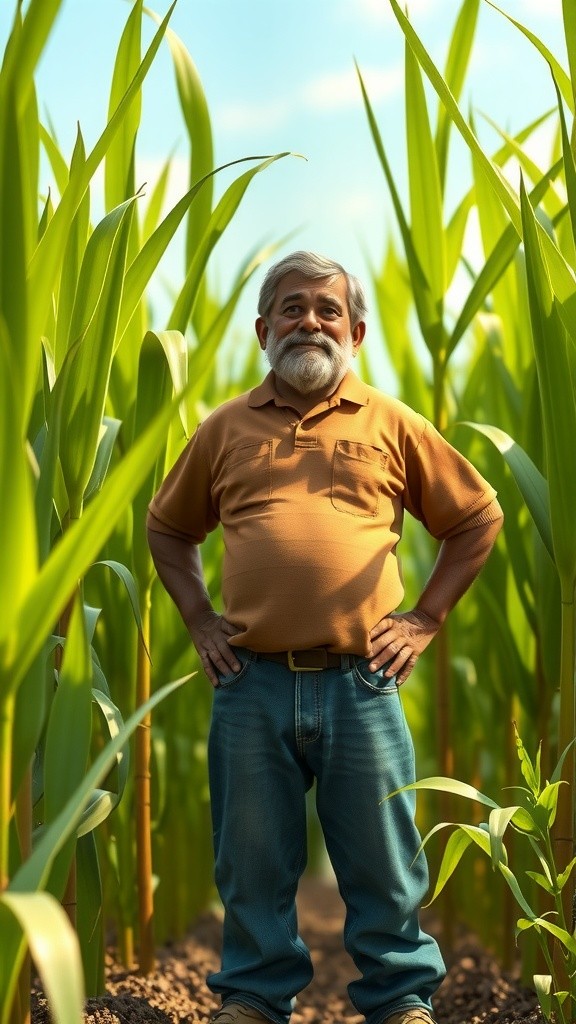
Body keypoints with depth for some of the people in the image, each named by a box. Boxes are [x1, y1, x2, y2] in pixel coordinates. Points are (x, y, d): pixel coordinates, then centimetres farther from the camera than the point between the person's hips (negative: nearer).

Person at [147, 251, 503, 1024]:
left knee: (383, 864, 8)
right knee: (254, 867, 11)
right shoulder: (226, 430, 10)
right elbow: (167, 529, 21)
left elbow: (479, 518, 12)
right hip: (251, 684, 1)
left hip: (361, 681, -1)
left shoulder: (391, 425, 6)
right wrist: (199, 620, 9)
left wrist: (425, 619, 4)